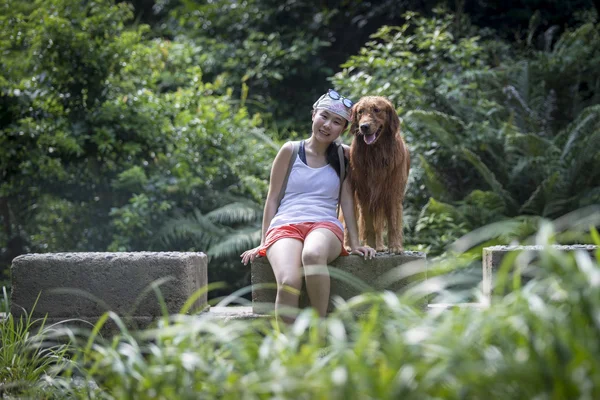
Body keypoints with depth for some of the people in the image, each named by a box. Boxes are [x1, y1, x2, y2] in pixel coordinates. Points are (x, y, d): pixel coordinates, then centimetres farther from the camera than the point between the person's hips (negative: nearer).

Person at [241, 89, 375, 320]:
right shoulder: (290, 151, 13)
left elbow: (347, 201, 15)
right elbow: (272, 199, 13)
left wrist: (354, 244, 6)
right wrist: (263, 244, 8)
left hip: (325, 226, 0)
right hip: (285, 225, 0)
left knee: (313, 254, -41)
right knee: (288, 283, -36)